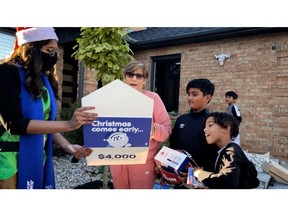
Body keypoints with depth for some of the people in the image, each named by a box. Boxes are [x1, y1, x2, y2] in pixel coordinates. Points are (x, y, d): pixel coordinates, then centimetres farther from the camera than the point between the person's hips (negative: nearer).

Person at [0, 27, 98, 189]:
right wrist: (68, 124, -25)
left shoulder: (44, 79, 8)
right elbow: (14, 124, -21)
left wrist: (67, 146, -8)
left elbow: (46, 122, 9)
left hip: (38, 159, 6)